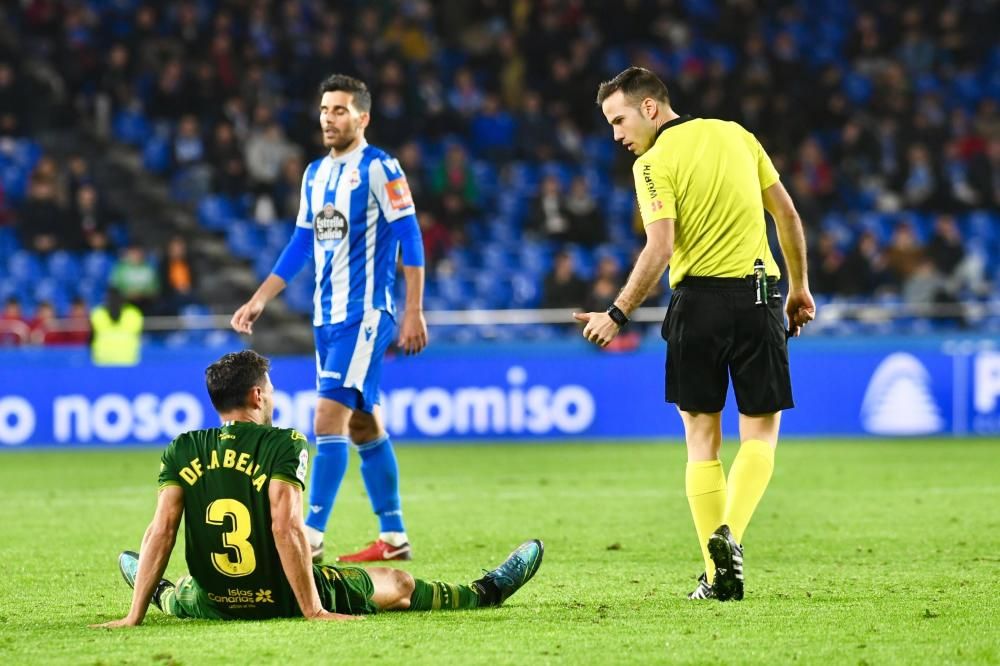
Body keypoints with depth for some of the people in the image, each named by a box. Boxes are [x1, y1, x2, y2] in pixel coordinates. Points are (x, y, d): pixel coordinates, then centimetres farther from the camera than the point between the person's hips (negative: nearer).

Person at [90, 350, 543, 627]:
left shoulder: (182, 451, -4)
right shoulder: (283, 445, -14)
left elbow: (161, 531, -8)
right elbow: (287, 528, -23)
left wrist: (134, 616, -7)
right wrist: (314, 611, -21)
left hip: (215, 604, 3)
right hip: (282, 600, -3)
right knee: (398, 585, 19)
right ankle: (486, 592, 38)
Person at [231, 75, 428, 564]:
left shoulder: (379, 168, -8)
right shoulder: (315, 173, 14)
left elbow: (409, 236, -11)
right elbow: (301, 244, 20)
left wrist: (414, 311, -15)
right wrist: (259, 300, 16)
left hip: (365, 314, -8)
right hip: (327, 317, 8)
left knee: (329, 420, -15)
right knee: (364, 426, 10)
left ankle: (310, 537, -16)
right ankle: (393, 538, 16)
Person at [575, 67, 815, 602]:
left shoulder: (653, 163, -6)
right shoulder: (736, 135, 10)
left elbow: (660, 249, -16)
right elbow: (786, 212, 13)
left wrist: (617, 315, -13)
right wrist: (798, 287, 21)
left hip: (697, 301, -3)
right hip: (757, 295, 3)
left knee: (702, 438, 8)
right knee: (760, 431, 10)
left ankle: (718, 576, 5)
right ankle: (730, 534, -15)